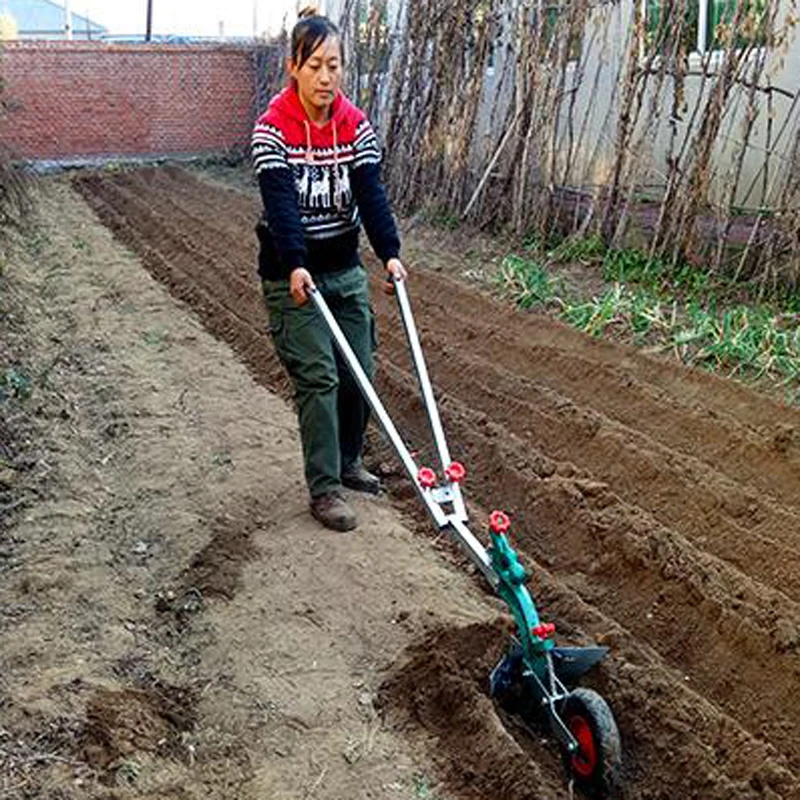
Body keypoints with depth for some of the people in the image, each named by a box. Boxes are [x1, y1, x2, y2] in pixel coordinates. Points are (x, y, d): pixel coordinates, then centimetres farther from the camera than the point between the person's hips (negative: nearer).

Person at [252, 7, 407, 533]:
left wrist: (390, 252, -23)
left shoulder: (356, 125, 0)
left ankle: (347, 463, 29)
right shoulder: (273, 128, -13)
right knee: (318, 377, -8)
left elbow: (371, 193, -10)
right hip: (293, 275, -5)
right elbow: (280, 203, -23)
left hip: (346, 269, 5)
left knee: (360, 371, 8)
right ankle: (324, 489, 2)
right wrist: (295, 266, -36)